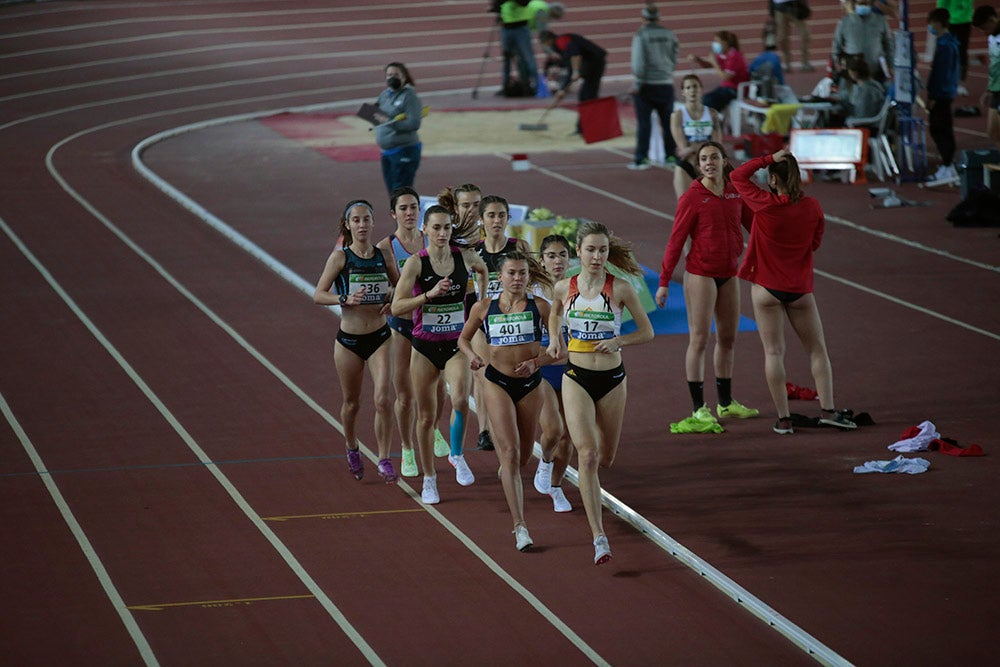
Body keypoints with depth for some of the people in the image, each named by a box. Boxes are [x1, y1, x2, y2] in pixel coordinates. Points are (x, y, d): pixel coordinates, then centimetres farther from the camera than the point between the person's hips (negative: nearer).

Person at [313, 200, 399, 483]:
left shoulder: (383, 255, 1)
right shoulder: (341, 256, -7)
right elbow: (318, 294, -9)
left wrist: (393, 302, -8)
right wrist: (345, 299, -26)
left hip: (379, 337, 1)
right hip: (349, 339, -1)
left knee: (383, 399, -13)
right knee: (351, 402, 13)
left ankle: (384, 460, -3)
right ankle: (352, 450, 39)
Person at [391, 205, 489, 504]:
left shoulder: (465, 258, -3)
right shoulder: (416, 263, -11)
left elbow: (484, 269, 22)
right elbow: (396, 307, -18)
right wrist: (430, 294, -27)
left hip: (456, 344, 1)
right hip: (425, 347, -1)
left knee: (460, 400, -25)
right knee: (426, 417, 7)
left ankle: (457, 455, 1)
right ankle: (429, 479, 23)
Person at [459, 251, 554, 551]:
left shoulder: (539, 307, -4)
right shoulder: (483, 308, -2)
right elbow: (464, 338, 13)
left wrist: (536, 362, -16)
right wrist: (471, 355, -7)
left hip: (530, 384, 2)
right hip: (497, 383, -2)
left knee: (523, 456, 14)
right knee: (510, 454, -14)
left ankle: (506, 472, 54)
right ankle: (520, 527, -17)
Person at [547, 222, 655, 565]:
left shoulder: (620, 288, -8)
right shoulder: (564, 288, -2)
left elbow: (647, 332, 0)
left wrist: (618, 341, -16)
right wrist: (554, 338, 3)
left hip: (612, 378, 1)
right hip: (576, 378, -1)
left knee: (606, 458, 14)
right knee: (588, 454, -15)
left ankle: (588, 486, 54)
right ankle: (599, 537, -17)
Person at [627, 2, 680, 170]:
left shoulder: (641, 35, -11)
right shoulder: (669, 34, 2)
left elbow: (638, 62, -15)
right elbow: (674, 60, 9)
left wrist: (636, 85, -11)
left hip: (646, 85, -4)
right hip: (665, 84, 4)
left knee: (644, 123, -1)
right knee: (668, 121, 13)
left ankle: (641, 158, -4)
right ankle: (671, 155, 18)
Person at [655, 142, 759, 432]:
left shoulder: (735, 193, 4)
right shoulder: (692, 197, -10)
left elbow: (754, 224, 15)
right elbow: (676, 240, -8)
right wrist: (664, 282, -9)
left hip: (729, 274, 6)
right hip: (701, 274, -6)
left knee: (728, 338, 13)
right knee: (699, 339, -4)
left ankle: (726, 402, 25)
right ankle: (699, 408, 0)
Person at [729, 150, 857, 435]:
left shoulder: (765, 204, -14)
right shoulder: (812, 207, -5)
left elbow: (738, 176, -2)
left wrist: (769, 159, -6)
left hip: (766, 288, -2)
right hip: (800, 289, 2)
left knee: (774, 352, 2)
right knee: (817, 349, 12)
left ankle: (783, 418, 1)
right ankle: (827, 409, 6)